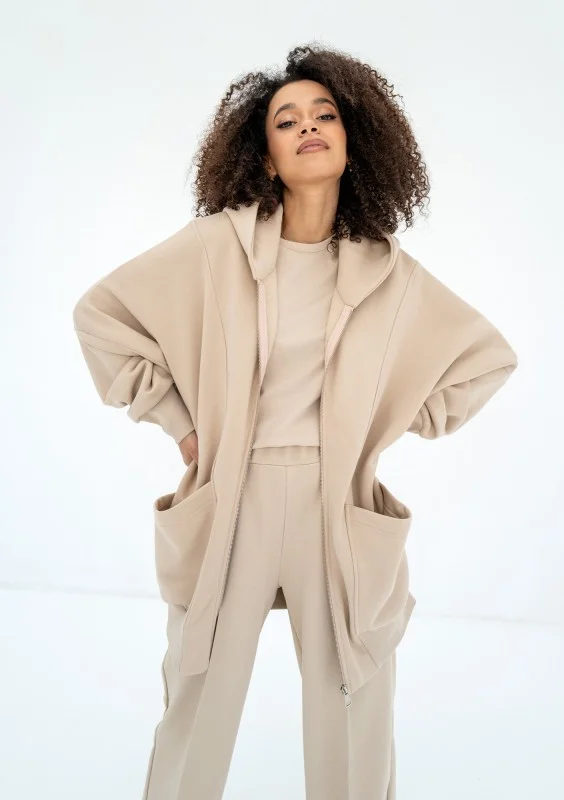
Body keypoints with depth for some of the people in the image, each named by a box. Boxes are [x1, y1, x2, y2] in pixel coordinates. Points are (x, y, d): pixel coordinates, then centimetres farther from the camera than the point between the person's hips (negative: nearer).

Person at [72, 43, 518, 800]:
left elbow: (490, 357, 13)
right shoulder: (219, 243, -5)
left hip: (340, 506, 2)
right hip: (230, 500, -1)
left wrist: (392, 429, 6)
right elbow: (101, 312, 1)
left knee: (355, 727, 11)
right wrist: (178, 422, -1)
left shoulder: (389, 271, 1)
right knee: (198, 712, 11)